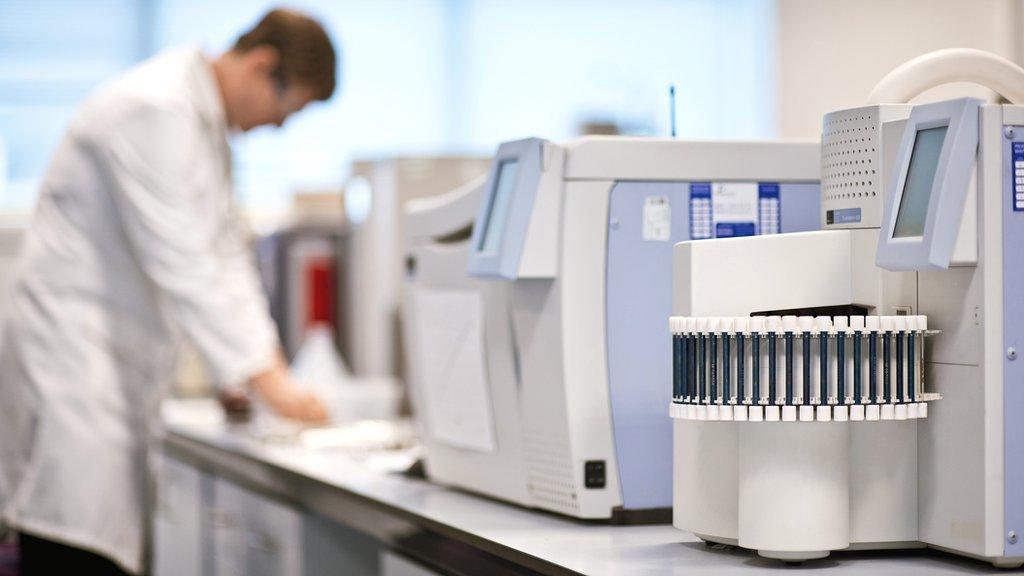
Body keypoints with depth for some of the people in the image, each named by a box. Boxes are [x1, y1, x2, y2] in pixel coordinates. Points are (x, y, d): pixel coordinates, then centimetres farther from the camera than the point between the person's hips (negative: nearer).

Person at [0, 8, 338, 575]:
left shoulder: (208, 123, 15)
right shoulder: (154, 110, -17)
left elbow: (225, 249, 18)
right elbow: (179, 263, -22)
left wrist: (268, 359, 8)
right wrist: (263, 377, -21)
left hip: (123, 369, 10)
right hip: (72, 352, -10)